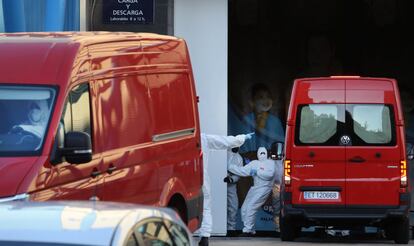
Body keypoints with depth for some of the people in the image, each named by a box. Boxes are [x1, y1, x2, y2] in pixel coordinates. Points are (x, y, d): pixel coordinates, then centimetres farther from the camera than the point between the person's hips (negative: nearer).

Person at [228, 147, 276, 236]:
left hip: (264, 188, -7)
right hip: (255, 188, 7)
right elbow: (243, 171, 10)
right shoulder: (254, 163, 14)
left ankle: (247, 230, -15)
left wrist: (256, 172, -15)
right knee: (244, 208, 3)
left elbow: (270, 174, -16)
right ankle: (251, 230, 11)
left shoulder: (270, 163, -1)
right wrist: (229, 167, 5)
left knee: (250, 207, -18)